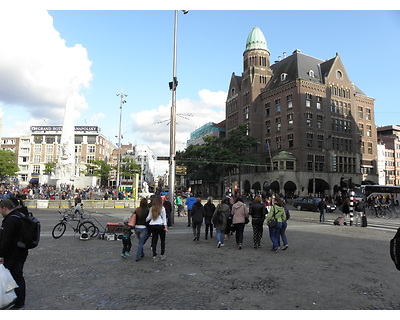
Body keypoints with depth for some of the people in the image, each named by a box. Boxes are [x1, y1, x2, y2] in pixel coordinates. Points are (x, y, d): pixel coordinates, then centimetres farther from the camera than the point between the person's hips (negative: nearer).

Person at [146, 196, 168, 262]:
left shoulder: (151, 208, 6)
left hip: (152, 226, 3)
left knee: (154, 241, 8)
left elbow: (149, 217, 8)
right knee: (162, 240, 12)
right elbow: (164, 218, -6)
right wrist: (165, 226, -6)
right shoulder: (162, 208, -4)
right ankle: (162, 255, 16)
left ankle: (154, 256, 5)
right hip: (160, 226, -3)